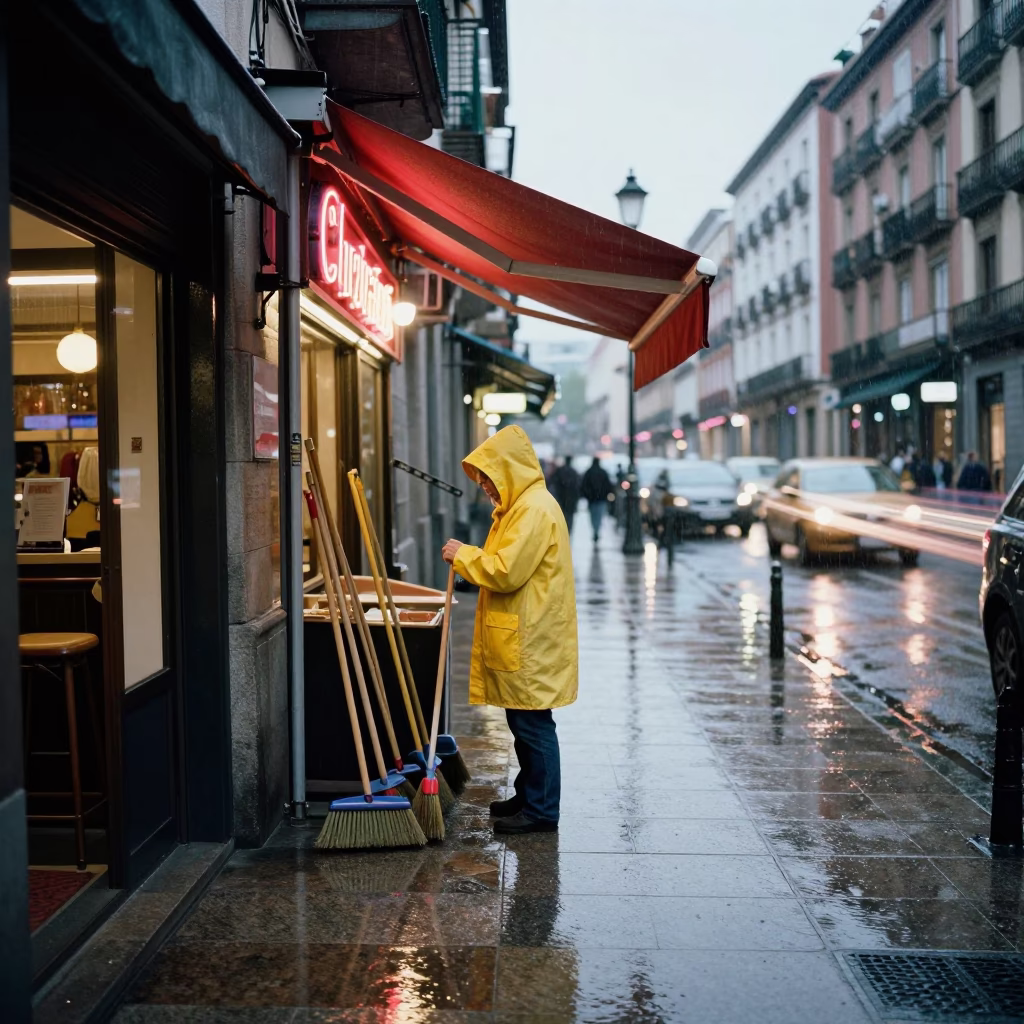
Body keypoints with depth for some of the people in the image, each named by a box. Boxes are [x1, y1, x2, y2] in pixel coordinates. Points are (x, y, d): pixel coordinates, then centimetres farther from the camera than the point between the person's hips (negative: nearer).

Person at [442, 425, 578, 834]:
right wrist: (470, 558, 10)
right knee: (523, 722, 17)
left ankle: (542, 810, 5)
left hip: (530, 642, -11)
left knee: (532, 723, -3)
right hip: (521, 637, 11)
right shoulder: (521, 505, 17)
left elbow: (506, 571, -24)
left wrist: (464, 555, -12)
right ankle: (529, 795, 28)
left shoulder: (534, 509, -18)